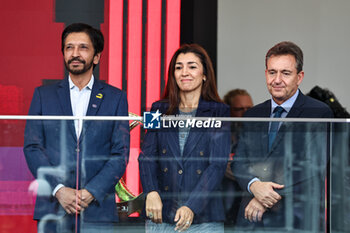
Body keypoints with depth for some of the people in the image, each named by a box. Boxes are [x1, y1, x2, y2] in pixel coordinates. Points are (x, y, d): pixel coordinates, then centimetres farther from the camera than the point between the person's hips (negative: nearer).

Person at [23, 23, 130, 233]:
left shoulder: (116, 98, 9)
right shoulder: (43, 95, 11)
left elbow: (121, 154, 2)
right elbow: (32, 148, 4)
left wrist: (91, 192, -10)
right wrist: (59, 190, -10)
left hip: (97, 210, -1)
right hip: (52, 208, 1)